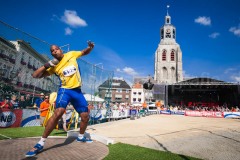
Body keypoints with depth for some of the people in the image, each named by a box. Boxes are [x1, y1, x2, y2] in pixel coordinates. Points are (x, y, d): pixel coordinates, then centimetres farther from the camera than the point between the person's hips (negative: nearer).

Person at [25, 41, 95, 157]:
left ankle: (81, 137, 29)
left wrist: (90, 47, -3)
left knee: (85, 116, 4)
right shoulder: (54, 66, 1)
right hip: (65, 90, -2)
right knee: (58, 112, -26)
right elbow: (35, 75, 0)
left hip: (77, 91, 3)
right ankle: (40, 143, -12)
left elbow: (85, 52, 18)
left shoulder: (71, 54, 4)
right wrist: (47, 65, -11)